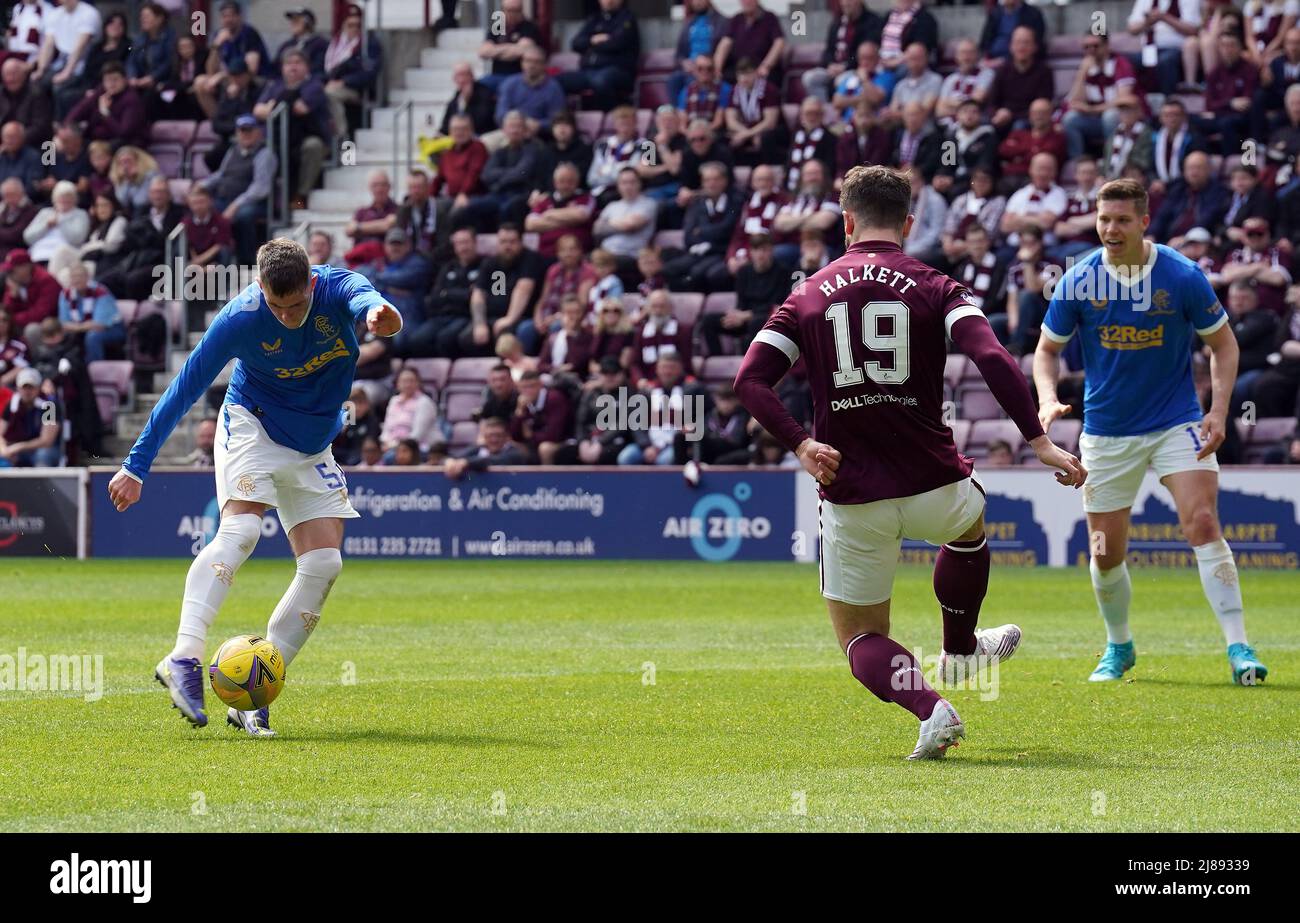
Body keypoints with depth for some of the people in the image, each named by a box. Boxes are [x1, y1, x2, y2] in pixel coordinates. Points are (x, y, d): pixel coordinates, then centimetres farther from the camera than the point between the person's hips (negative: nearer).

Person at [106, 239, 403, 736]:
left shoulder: (336, 290, -20)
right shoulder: (240, 318, -23)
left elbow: (362, 297, -45)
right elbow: (184, 389, -15)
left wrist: (375, 311, -72)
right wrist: (136, 466, -14)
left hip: (312, 449, 4)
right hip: (253, 427, -4)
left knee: (325, 563, -9)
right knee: (240, 529, -30)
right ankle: (183, 658, -40)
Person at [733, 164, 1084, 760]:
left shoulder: (808, 295, 5)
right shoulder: (934, 288, -2)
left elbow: (750, 380, -6)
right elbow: (992, 359, -18)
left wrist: (801, 444, -10)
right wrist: (1038, 441, -19)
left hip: (850, 498, 0)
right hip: (932, 485, 0)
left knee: (860, 637, 14)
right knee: (969, 524, 38)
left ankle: (929, 707, -13)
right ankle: (959, 651, 55)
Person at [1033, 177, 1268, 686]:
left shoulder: (1182, 276, -12)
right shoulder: (1078, 281, -8)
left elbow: (1223, 343, -1)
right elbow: (1047, 349, 5)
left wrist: (1219, 409, -14)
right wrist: (1048, 400, -14)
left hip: (1177, 423, -2)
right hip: (1106, 431, 2)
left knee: (1202, 524, -20)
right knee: (1106, 553, 5)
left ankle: (1238, 649, -19)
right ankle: (1119, 647, 31)